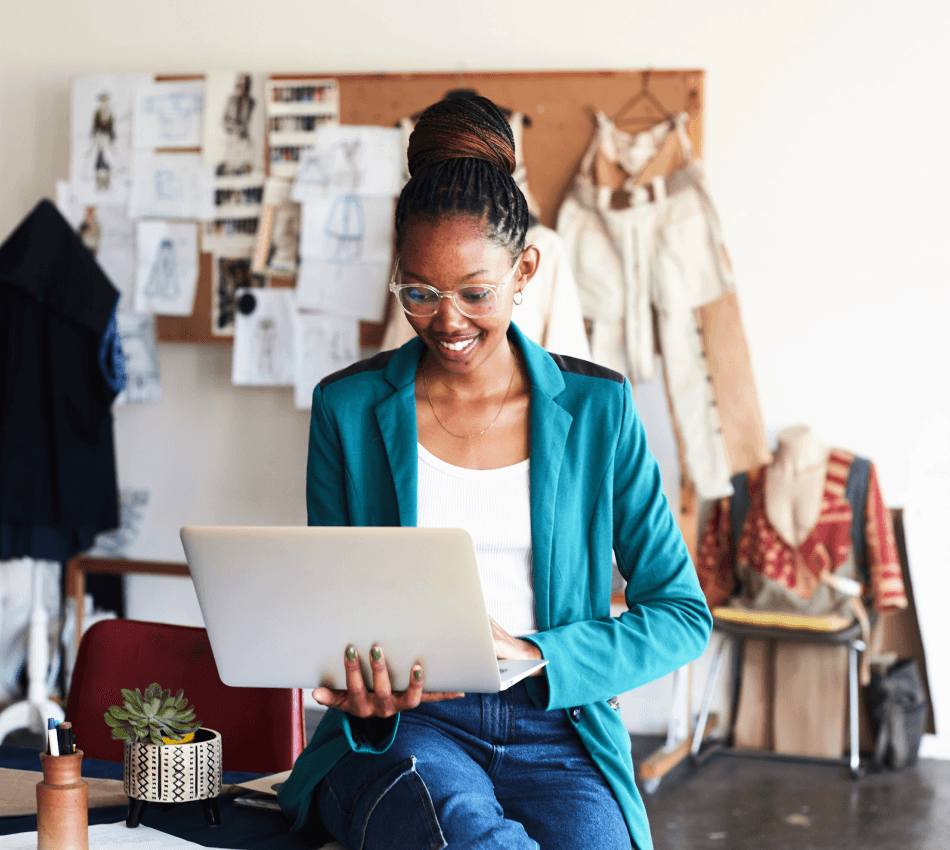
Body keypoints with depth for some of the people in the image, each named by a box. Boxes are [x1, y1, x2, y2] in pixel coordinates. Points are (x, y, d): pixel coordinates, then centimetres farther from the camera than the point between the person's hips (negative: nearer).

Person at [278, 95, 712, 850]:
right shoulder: (350, 409, 7)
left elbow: (683, 615, 5)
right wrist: (367, 694, -13)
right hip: (401, 732, 0)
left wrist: (534, 657, -11)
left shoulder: (596, 407, 6)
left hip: (555, 730, 1)